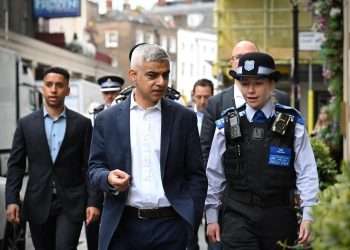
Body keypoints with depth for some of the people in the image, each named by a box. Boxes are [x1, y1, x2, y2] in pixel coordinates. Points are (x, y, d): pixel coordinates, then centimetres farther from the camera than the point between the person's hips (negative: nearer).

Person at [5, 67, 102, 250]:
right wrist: (11, 200, -7)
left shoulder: (82, 123, 3)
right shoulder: (26, 124, 5)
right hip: (38, 203, 2)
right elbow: (15, 165, 4)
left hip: (71, 203, -2)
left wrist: (93, 201, -8)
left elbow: (90, 166, 1)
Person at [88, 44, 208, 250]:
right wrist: (109, 178, -14)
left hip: (170, 225, 0)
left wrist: (191, 221, -3)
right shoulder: (108, 119, 5)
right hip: (121, 226, 0)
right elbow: (95, 168, 8)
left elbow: (196, 175, 5)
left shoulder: (184, 118, 4)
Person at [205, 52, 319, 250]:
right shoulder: (227, 125, 2)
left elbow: (307, 172, -2)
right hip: (238, 216, 0)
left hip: (280, 217, 0)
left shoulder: (292, 123, -1)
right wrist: (212, 217, 10)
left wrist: (308, 216, -7)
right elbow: (214, 174, 8)